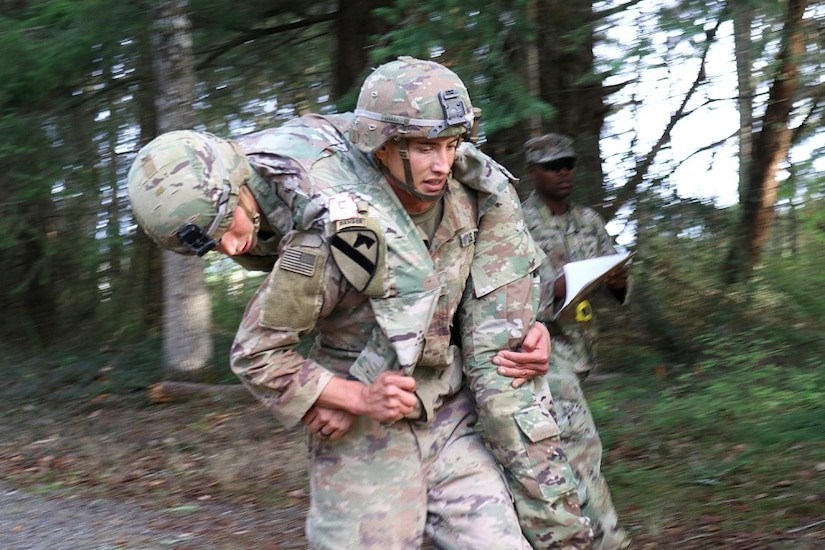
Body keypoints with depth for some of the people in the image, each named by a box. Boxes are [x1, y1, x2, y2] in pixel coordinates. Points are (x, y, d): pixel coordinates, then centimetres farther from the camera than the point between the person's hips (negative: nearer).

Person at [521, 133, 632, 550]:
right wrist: (555, 289, -27)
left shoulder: (589, 222, 11)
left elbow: (618, 285, 12)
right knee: (580, 441, -16)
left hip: (581, 345, 6)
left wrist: (619, 282, -12)